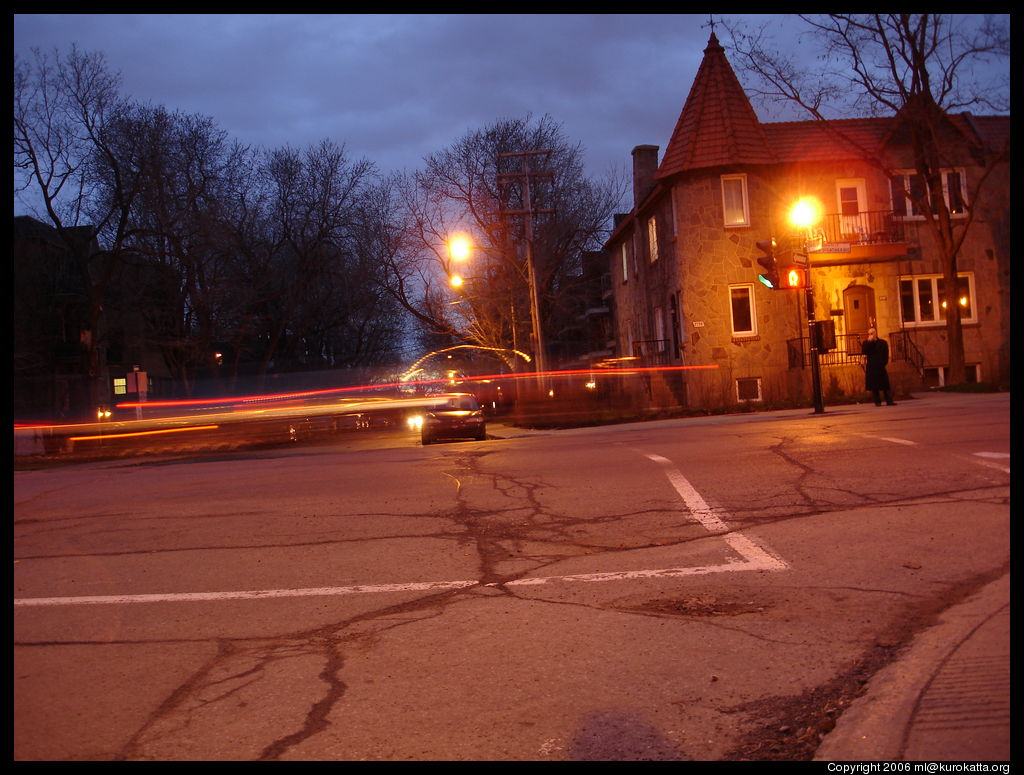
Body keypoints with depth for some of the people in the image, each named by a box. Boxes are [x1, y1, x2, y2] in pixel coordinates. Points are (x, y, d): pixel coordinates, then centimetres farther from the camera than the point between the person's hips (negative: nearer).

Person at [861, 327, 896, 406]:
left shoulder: (883, 342, 8)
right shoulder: (866, 343, 7)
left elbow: (886, 355, 9)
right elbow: (863, 352, -12)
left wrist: (883, 363, -4)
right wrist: (869, 341, -13)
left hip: (881, 367, 0)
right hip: (871, 368, 0)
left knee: (886, 385, -2)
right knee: (874, 386, -1)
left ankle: (889, 401, 1)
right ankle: (877, 402, 5)